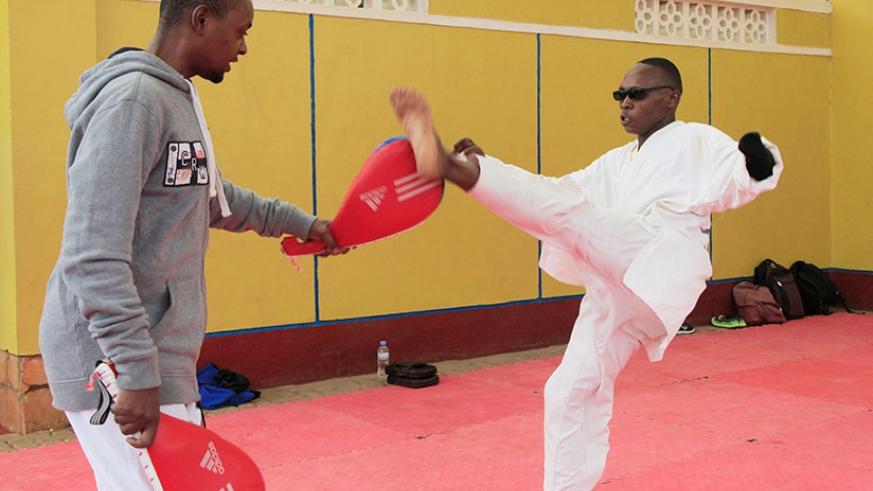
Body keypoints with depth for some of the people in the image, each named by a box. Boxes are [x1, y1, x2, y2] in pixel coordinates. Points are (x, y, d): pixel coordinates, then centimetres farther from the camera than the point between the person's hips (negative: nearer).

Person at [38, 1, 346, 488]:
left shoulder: (178, 97, 12)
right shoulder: (133, 99, -18)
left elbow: (211, 196, 29)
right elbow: (94, 258, -24)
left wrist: (297, 221, 33)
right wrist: (138, 372, -27)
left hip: (153, 354, 9)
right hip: (115, 359, -9)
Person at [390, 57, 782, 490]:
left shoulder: (695, 140, 11)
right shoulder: (615, 163, 31)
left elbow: (737, 182, -3)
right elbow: (558, 193, 24)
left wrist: (756, 165, -28)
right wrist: (487, 166, 11)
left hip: (660, 263, -8)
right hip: (615, 287, 8)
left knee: (567, 211, -26)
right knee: (574, 391, 6)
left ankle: (447, 163, -44)